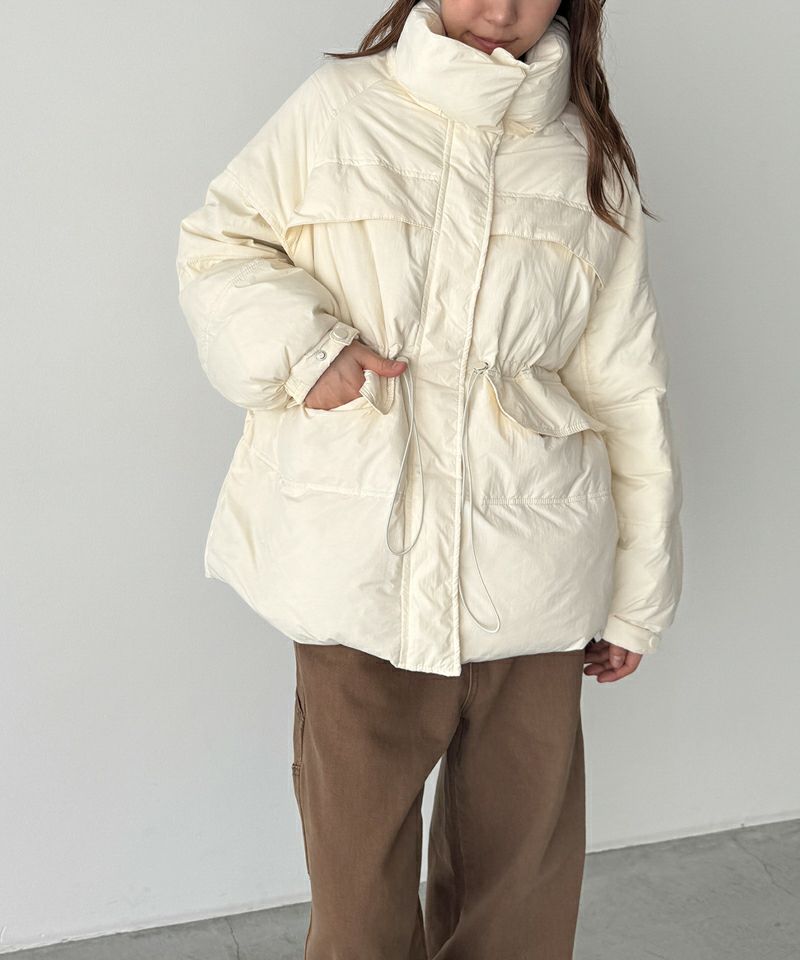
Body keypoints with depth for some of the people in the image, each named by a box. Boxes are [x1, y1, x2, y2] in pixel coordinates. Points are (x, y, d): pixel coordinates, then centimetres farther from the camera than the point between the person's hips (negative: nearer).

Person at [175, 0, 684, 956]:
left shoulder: (590, 164, 6)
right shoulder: (336, 107, 2)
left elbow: (628, 393, 8)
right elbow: (215, 244, 9)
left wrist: (634, 598, 9)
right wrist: (300, 346, -11)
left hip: (527, 579, 2)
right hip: (361, 564, -1)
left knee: (523, 863, 12)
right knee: (357, 852, 9)